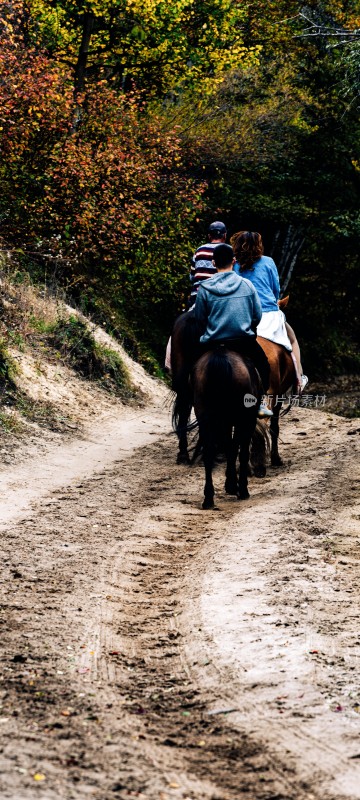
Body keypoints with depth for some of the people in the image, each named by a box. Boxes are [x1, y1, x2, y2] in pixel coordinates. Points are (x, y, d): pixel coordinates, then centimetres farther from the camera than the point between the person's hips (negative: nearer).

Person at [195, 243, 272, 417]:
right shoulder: (247, 285, 0)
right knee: (262, 362, 27)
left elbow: (199, 319, 3)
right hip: (244, 342, 1)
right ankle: (260, 403, 21)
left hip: (213, 344, -1)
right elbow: (257, 315, 5)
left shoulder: (204, 288, -4)